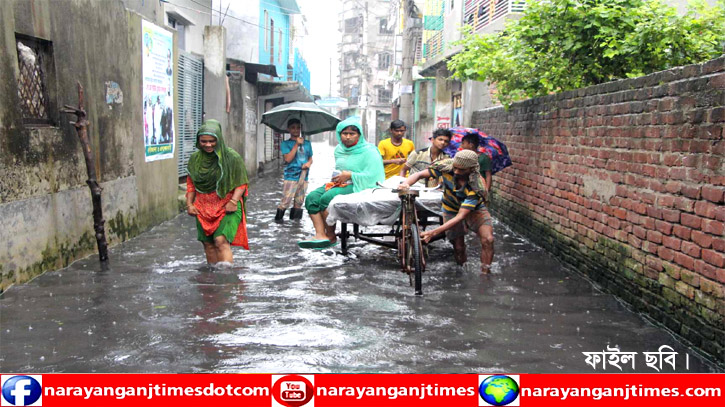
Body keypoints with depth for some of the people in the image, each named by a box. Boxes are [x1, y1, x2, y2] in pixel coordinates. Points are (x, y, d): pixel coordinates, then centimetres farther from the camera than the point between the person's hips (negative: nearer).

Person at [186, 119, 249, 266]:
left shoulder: (232, 157, -8)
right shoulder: (195, 158, 6)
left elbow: (241, 183, -5)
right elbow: (190, 183, 15)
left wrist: (233, 201, -17)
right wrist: (189, 204, 6)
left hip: (226, 208, -5)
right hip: (204, 209, 5)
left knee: (221, 241, -20)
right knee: (208, 244, 8)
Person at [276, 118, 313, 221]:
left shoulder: (307, 143, 12)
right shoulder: (285, 144, -1)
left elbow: (310, 158, 18)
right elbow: (288, 159, -13)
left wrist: (309, 163, -6)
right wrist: (297, 144, -14)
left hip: (303, 177, 5)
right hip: (291, 177, -5)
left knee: (299, 202, 10)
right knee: (285, 201, -10)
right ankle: (278, 219, 2)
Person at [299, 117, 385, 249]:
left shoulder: (368, 151, -8)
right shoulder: (339, 149, 17)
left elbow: (373, 176, -18)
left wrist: (350, 175, -16)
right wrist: (335, 178, 10)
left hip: (357, 187, -8)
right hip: (339, 184, 8)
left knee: (327, 198, -29)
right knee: (312, 198, -14)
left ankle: (331, 237, -15)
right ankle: (320, 235, -25)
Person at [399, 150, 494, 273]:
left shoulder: (476, 185, -37)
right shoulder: (446, 166, -29)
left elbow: (460, 216, -39)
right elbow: (419, 174, -20)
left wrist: (434, 232, -46)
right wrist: (406, 183, -43)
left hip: (474, 208, -2)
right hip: (451, 209, 2)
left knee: (488, 240, -22)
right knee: (458, 247, -1)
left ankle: (485, 273, -8)